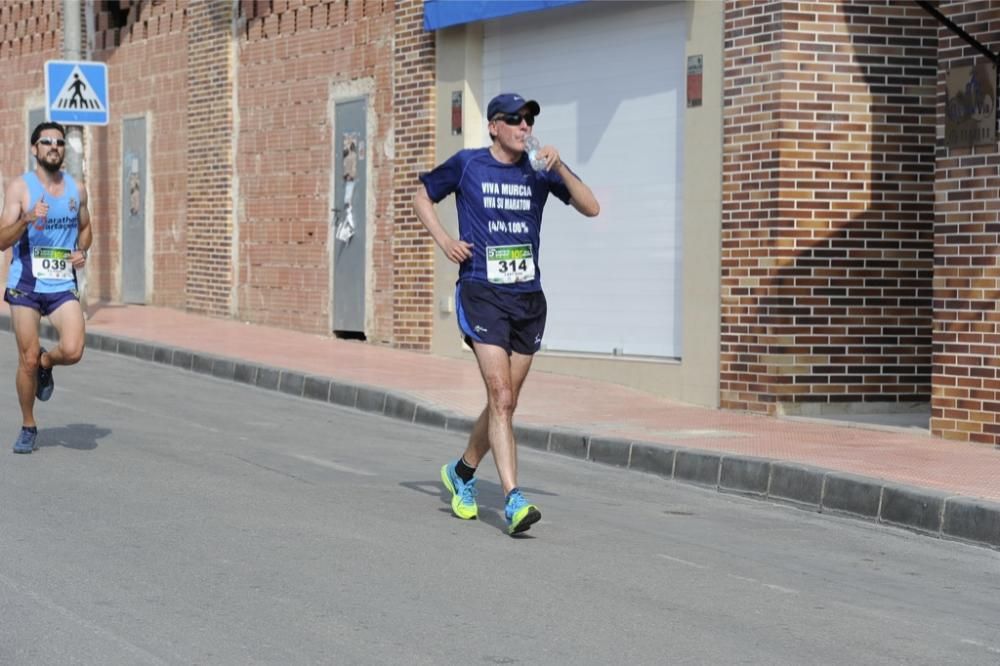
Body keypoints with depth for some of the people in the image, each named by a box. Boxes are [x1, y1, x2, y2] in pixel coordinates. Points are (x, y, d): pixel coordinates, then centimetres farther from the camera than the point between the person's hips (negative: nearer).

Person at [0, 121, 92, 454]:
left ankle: (46, 363, 19)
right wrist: (27, 219, -25)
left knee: (72, 351, -17)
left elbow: (85, 228, 23)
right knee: (27, 361, 2)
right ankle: (28, 427, 21)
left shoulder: (76, 189, 7)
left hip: (63, 285, 2)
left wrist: (82, 251, 3)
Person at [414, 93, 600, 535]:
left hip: (528, 299, 4)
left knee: (505, 402, 12)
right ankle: (514, 502, -20)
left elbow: (591, 208, 1)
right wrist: (444, 240, -1)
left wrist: (559, 168, -12)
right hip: (482, 294, -4)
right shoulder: (466, 165, 1)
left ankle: (462, 473, 36)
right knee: (501, 398, -16)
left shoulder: (539, 171, 7)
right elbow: (422, 198, 15)